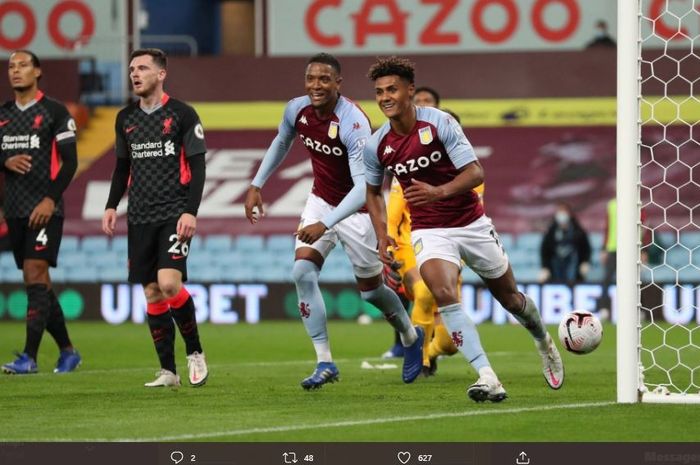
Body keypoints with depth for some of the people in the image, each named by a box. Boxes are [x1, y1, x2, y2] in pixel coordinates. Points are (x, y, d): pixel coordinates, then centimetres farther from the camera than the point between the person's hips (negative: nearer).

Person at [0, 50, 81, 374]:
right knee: (37, 284, 8)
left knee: (35, 276, -15)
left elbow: (69, 161, -7)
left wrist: (51, 199, -15)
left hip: (45, 210, -6)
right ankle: (67, 351, 19)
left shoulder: (54, 112, -3)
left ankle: (29, 356, -19)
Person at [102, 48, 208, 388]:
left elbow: (197, 166, -5)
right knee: (152, 293, 2)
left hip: (174, 215, -5)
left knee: (169, 282, -20)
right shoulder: (126, 118, 12)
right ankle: (167, 370, 8)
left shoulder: (182, 114, -3)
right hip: (140, 218, 5)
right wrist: (111, 206, 11)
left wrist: (191, 211, -14)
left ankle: (194, 351, 0)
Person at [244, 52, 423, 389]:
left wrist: (325, 224, -45)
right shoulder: (296, 110, -11)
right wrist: (257, 185, 12)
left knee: (371, 291, 8)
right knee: (302, 273, -14)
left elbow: (364, 186, -37)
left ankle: (410, 336, 40)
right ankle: (324, 363, -7)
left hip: (357, 210, -5)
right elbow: (281, 143, 14)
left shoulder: (353, 122, -31)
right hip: (321, 200, 5)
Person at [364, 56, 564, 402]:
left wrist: (439, 192, -36)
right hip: (429, 231, 1)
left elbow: (475, 172, -19)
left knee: (508, 296, 14)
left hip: (472, 223, -1)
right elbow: (373, 192, 13)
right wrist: (382, 236, -1)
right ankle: (488, 379, -30)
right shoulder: (376, 146, -5)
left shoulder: (440, 123, -16)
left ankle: (544, 342, 47)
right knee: (443, 293, -27)